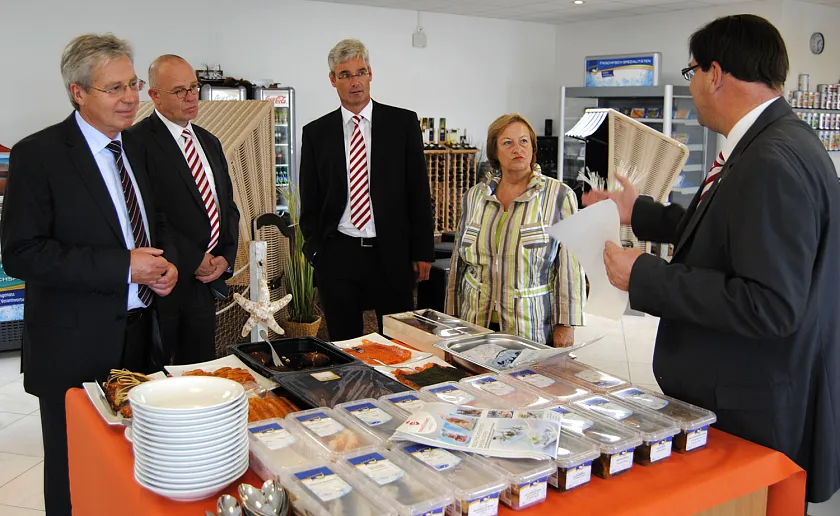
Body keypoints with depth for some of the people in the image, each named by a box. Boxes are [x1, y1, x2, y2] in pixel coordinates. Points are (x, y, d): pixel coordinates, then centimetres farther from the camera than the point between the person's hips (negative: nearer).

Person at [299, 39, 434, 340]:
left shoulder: (403, 123, 3)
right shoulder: (316, 133, 6)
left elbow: (419, 191, 3)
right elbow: (309, 201, 9)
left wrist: (422, 250, -1)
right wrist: (315, 251, 0)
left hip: (393, 253, -1)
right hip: (337, 256, 1)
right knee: (344, 347, 10)